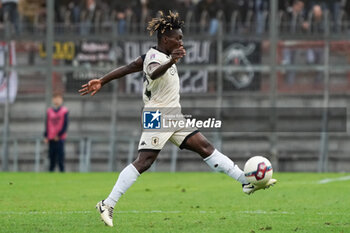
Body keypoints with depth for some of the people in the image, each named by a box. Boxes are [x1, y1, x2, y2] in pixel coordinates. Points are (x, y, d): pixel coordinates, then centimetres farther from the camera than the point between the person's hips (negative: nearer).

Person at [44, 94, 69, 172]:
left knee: (60, 155, -7)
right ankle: (51, 170, 10)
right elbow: (47, 124, 15)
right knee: (52, 156, 4)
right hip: (51, 138, 3)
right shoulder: (49, 111, 11)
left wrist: (59, 135, -11)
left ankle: (62, 170, -4)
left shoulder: (64, 111, 0)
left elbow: (65, 125, -4)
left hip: (60, 138, -3)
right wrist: (46, 136, 8)